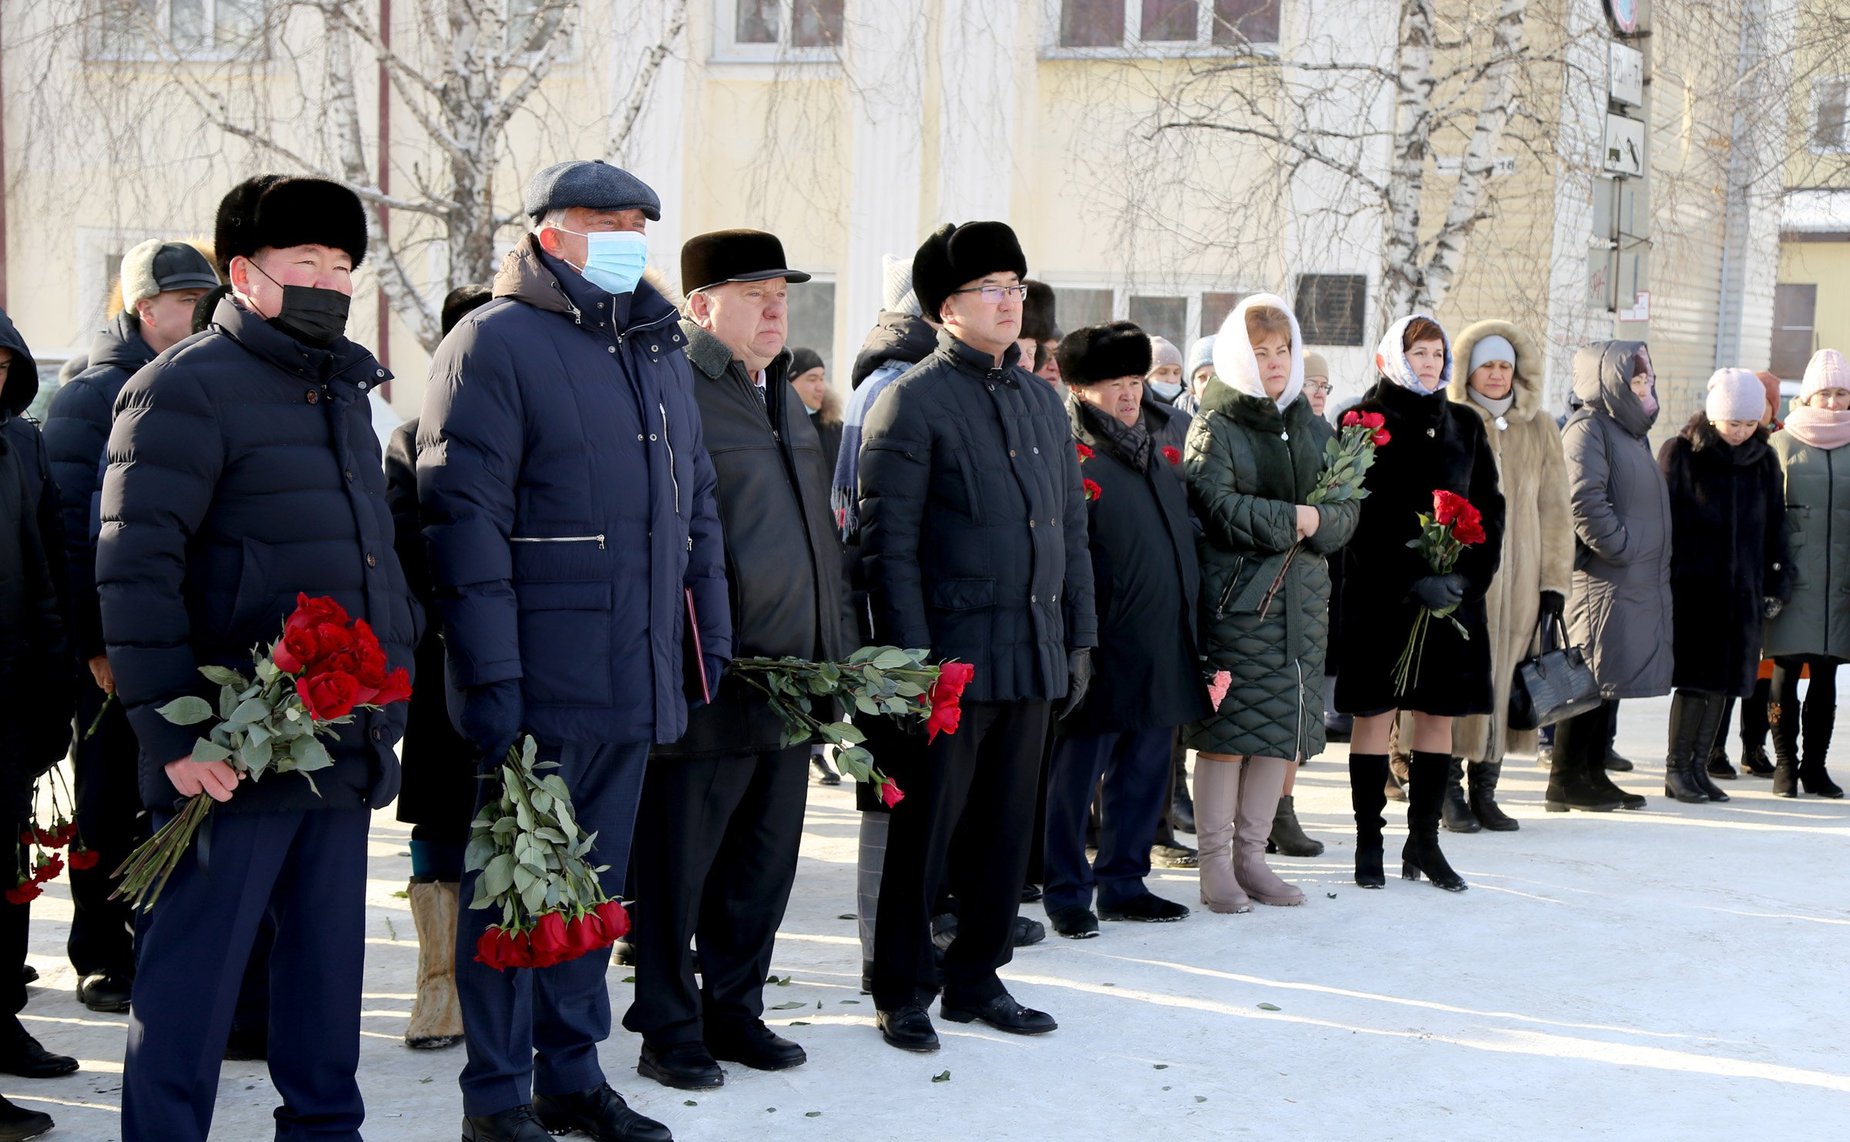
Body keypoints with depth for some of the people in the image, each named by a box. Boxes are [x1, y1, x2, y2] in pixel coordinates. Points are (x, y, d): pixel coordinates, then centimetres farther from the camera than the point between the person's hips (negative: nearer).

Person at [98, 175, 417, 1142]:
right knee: (194, 969, -2)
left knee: (328, 962, 14)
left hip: (344, 753, 8)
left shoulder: (343, 392, 18)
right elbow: (135, 571, -14)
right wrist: (171, 732, -19)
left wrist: (390, 700, 18)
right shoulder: (186, 388, -8)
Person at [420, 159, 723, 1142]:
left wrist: (709, 638, 16)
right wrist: (488, 672, -19)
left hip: (636, 684, 7)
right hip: (539, 683, -7)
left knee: (595, 880, 15)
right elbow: (463, 513, -14)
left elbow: (695, 504, 22)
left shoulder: (658, 348, 16)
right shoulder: (494, 344, -8)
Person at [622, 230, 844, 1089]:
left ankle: (734, 1010, 27)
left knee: (763, 864, 14)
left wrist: (828, 655, 20)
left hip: (788, 685, 8)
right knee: (675, 868, 2)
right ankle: (669, 1030, 13)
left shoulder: (783, 399, 18)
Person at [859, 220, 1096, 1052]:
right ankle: (903, 993, 13)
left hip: (1034, 659, 6)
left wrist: (1078, 637, 12)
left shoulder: (1042, 399, 14)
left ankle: (976, 979, 24)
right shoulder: (913, 402, -7)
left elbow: (1072, 527, 17)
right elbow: (888, 543, -11)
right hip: (951, 659, -6)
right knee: (924, 831, 2)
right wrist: (912, 661, -15)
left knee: (1006, 828, 12)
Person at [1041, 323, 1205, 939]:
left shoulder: (1157, 447, 16)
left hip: (1163, 649, 8)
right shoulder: (1072, 457, -8)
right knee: (1075, 772, 0)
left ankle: (1123, 881, 23)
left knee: (1144, 770, 12)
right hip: (1104, 649, -7)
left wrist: (1190, 617, 20)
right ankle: (1066, 893, 8)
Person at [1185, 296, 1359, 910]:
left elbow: (1348, 510, 8)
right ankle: (1215, 864, 4)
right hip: (1234, 599, -5)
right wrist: (1293, 519, -12)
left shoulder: (1314, 429, 15)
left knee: (1283, 730, 6)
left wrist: (1318, 524, -13)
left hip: (1300, 600, 6)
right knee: (1227, 731, -4)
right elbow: (1217, 508, -14)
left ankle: (1250, 855, 16)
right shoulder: (1216, 429, -2)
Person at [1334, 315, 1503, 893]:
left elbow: (1490, 508, 10)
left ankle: (1424, 841, 14)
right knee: (1374, 711, 0)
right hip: (1379, 594, -4)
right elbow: (1363, 518, -9)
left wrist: (1469, 577, -6)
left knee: (1439, 714, 6)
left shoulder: (1464, 425, 12)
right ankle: (1368, 841, 7)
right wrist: (1413, 581, -18)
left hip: (1454, 592, 4)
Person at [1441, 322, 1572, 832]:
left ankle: (1484, 791, 11)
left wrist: (1555, 580, 5)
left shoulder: (1540, 430, 12)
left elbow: (1554, 509, 11)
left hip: (1519, 578, 3)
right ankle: (1451, 793, 4)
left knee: (1503, 680, 4)